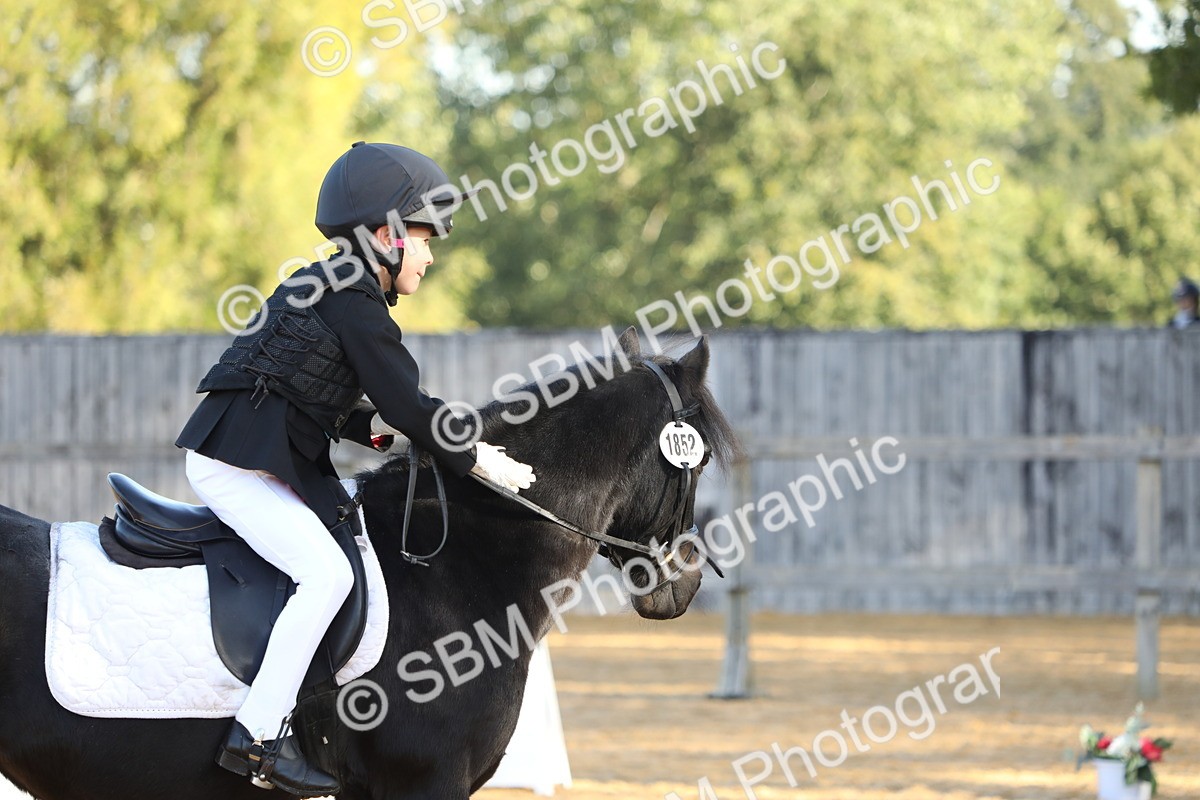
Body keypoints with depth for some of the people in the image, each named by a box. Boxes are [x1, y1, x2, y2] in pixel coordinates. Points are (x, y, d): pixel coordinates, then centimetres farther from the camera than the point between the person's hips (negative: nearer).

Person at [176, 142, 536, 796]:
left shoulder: (324, 289, 19)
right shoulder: (356, 305, -13)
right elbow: (407, 406, -15)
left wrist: (379, 426, 11)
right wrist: (481, 462, -6)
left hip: (264, 464, 11)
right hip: (234, 465, -11)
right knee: (327, 574, -22)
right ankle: (257, 736, -24)